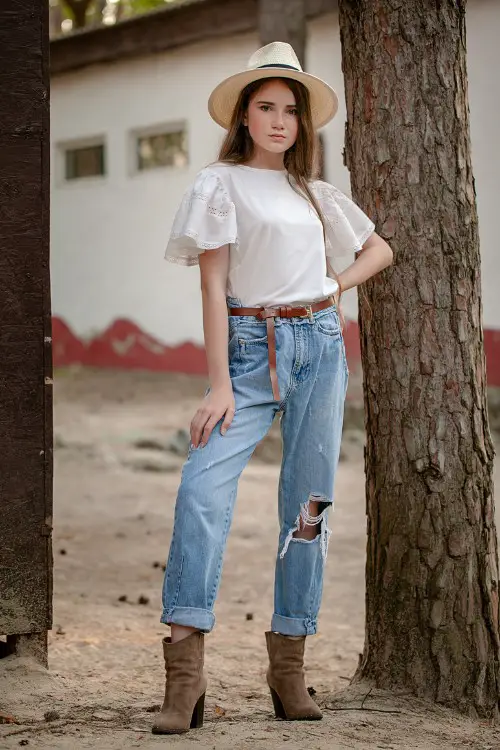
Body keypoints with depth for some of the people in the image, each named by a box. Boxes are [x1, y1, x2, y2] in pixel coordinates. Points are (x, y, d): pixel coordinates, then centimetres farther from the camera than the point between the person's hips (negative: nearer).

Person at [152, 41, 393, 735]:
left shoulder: (314, 193, 17)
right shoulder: (221, 184, 4)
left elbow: (380, 250, 29)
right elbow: (213, 286, -4)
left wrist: (337, 284, 9)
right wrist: (219, 384, -13)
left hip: (321, 346, 5)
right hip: (251, 348, -5)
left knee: (308, 504, 1)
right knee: (203, 487, -23)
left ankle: (289, 667, 7)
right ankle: (185, 672, -25)